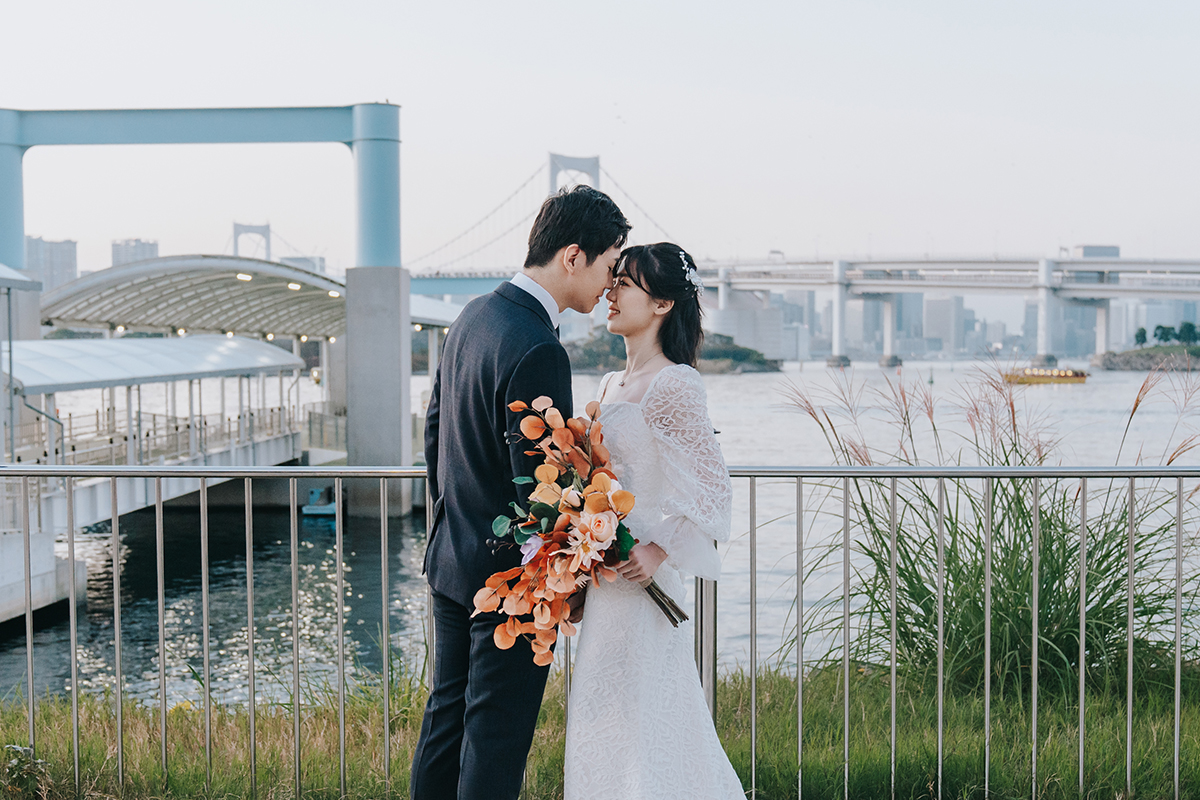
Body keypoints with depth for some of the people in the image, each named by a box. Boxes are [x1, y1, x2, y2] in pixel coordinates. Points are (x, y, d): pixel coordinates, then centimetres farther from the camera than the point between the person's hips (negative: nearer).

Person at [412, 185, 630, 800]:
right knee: (496, 733, 1)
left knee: (448, 713, 18)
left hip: (450, 560, 9)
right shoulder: (538, 352, -24)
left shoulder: (473, 316, 5)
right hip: (509, 574, -9)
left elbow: (434, 427, 14)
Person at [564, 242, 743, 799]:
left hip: (638, 574, -9)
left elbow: (713, 485, -15)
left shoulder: (674, 385, -13)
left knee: (634, 719, -3)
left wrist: (659, 550, -23)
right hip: (605, 578, 9)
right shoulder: (612, 385, 13)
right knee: (605, 719, 14)